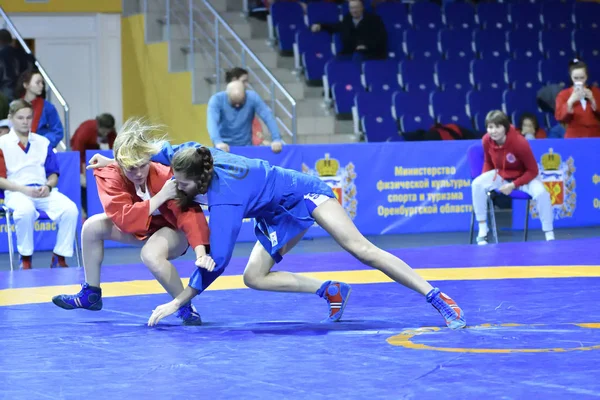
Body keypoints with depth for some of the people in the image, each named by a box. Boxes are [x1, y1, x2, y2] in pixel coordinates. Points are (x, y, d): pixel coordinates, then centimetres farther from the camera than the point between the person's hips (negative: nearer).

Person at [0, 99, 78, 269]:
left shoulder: (43, 143, 16)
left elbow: (53, 174, 15)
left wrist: (48, 186, -8)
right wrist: (24, 190, -14)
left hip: (44, 192, 3)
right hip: (16, 192, -3)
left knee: (70, 209, -26)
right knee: (25, 210, -40)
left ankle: (59, 257, -13)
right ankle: (25, 258, -21)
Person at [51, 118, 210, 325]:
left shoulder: (165, 175, -31)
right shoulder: (109, 177, -25)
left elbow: (188, 213, -36)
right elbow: (125, 219, -35)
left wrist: (200, 252, -50)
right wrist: (161, 196, -41)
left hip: (171, 229, -4)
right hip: (138, 229, 4)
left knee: (151, 254, -37)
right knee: (93, 226, -15)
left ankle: (185, 306, -16)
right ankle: (91, 294, 2)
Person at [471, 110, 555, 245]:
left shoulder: (519, 142, -32)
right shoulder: (486, 141, -18)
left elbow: (533, 171, -22)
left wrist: (513, 185, -30)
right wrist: (485, 180, -13)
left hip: (524, 177, -4)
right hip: (500, 175, 4)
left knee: (541, 193, -34)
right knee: (477, 184, -25)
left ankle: (549, 236, -20)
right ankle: (482, 231, -14)